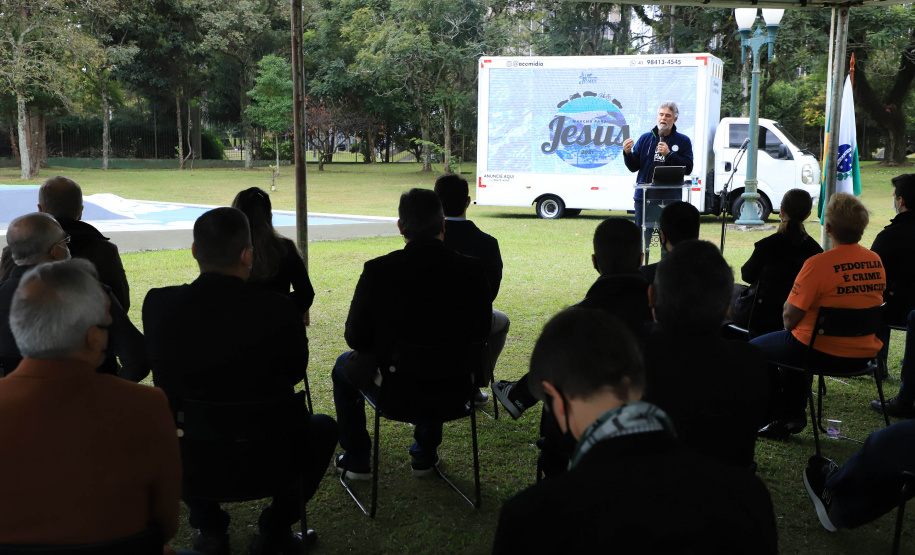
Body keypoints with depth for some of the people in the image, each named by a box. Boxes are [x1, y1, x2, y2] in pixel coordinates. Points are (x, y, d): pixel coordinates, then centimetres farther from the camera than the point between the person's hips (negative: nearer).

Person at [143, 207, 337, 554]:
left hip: (190, 461, 2)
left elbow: (161, 371, 4)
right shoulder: (279, 311, -22)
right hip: (267, 459, -2)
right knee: (324, 427, 28)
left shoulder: (158, 305, -15)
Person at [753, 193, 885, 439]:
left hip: (824, 352, -7)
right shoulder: (876, 262, -1)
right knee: (793, 344, 34)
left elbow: (790, 317, -19)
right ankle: (794, 414, 37)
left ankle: (780, 416, 24)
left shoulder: (819, 264, -23)